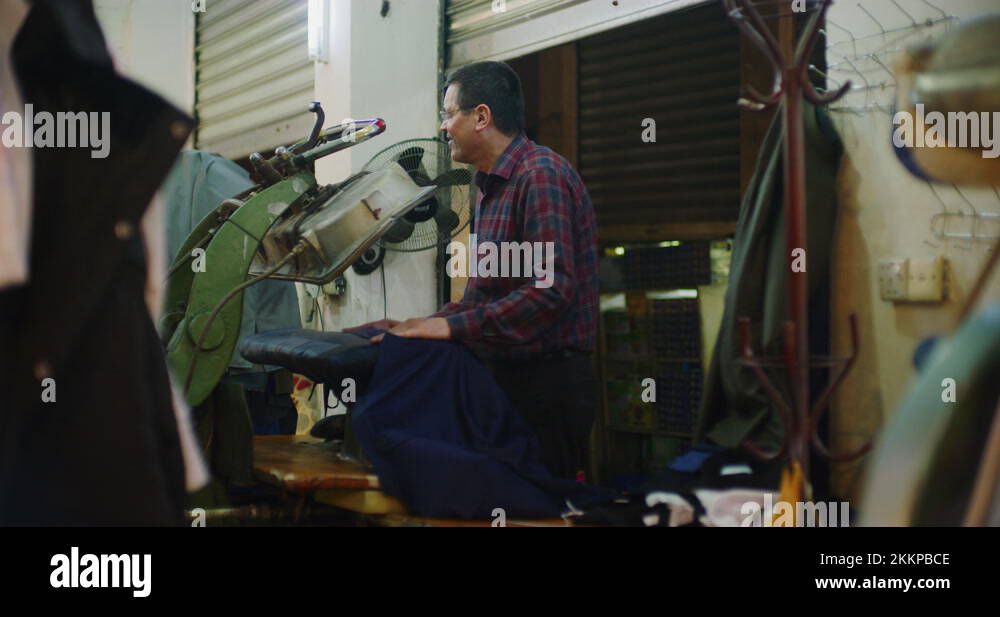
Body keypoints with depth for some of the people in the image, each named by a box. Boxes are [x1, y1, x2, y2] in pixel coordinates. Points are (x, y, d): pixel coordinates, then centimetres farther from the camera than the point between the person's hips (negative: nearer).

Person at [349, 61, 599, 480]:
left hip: (550, 381, -9)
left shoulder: (542, 176, -14)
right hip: (507, 375, 9)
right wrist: (424, 326, 7)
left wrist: (452, 326, -23)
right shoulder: (490, 188, 19)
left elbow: (550, 290, -24)